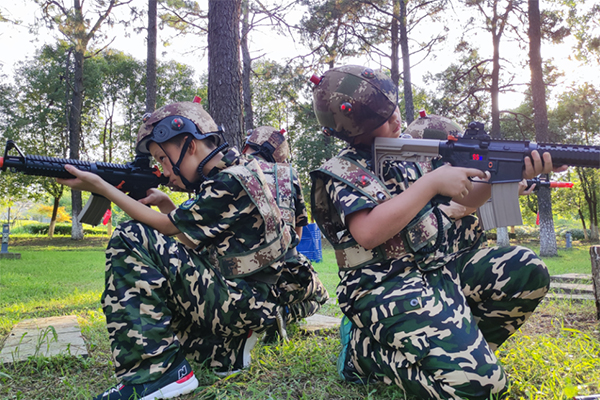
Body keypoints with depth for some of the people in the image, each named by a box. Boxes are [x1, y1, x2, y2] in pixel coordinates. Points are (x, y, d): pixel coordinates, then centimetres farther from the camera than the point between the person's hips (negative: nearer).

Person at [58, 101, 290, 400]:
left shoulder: (230, 183, -18)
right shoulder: (236, 170, 11)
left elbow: (166, 227, -9)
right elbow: (189, 238, 17)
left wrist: (102, 188, -3)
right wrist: (165, 204, 4)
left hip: (244, 305, -10)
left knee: (131, 239, -16)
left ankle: (155, 372, -15)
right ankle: (227, 349, 14)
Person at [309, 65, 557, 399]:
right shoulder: (341, 172, -7)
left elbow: (467, 199, 14)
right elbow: (368, 233, -24)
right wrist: (432, 183, -19)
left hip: (444, 263, 8)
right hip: (387, 286, -7)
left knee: (528, 271, -7)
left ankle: (461, 342, 5)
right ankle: (363, 348, 0)